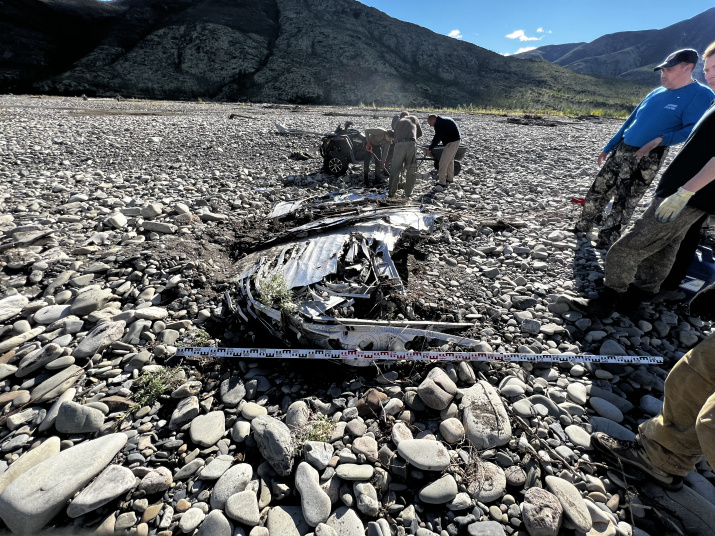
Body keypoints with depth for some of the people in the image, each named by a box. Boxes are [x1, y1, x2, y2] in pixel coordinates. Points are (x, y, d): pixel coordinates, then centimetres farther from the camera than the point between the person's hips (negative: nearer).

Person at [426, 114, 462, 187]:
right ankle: (450, 178, 35)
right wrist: (432, 145, 19)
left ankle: (442, 182, -7)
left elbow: (437, 138, -21)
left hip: (452, 142, -11)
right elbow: (438, 136, 20)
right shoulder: (442, 121, 14)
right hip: (455, 140, 11)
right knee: (450, 160, 23)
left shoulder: (439, 124, -19)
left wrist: (430, 149, -15)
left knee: (443, 162, -10)